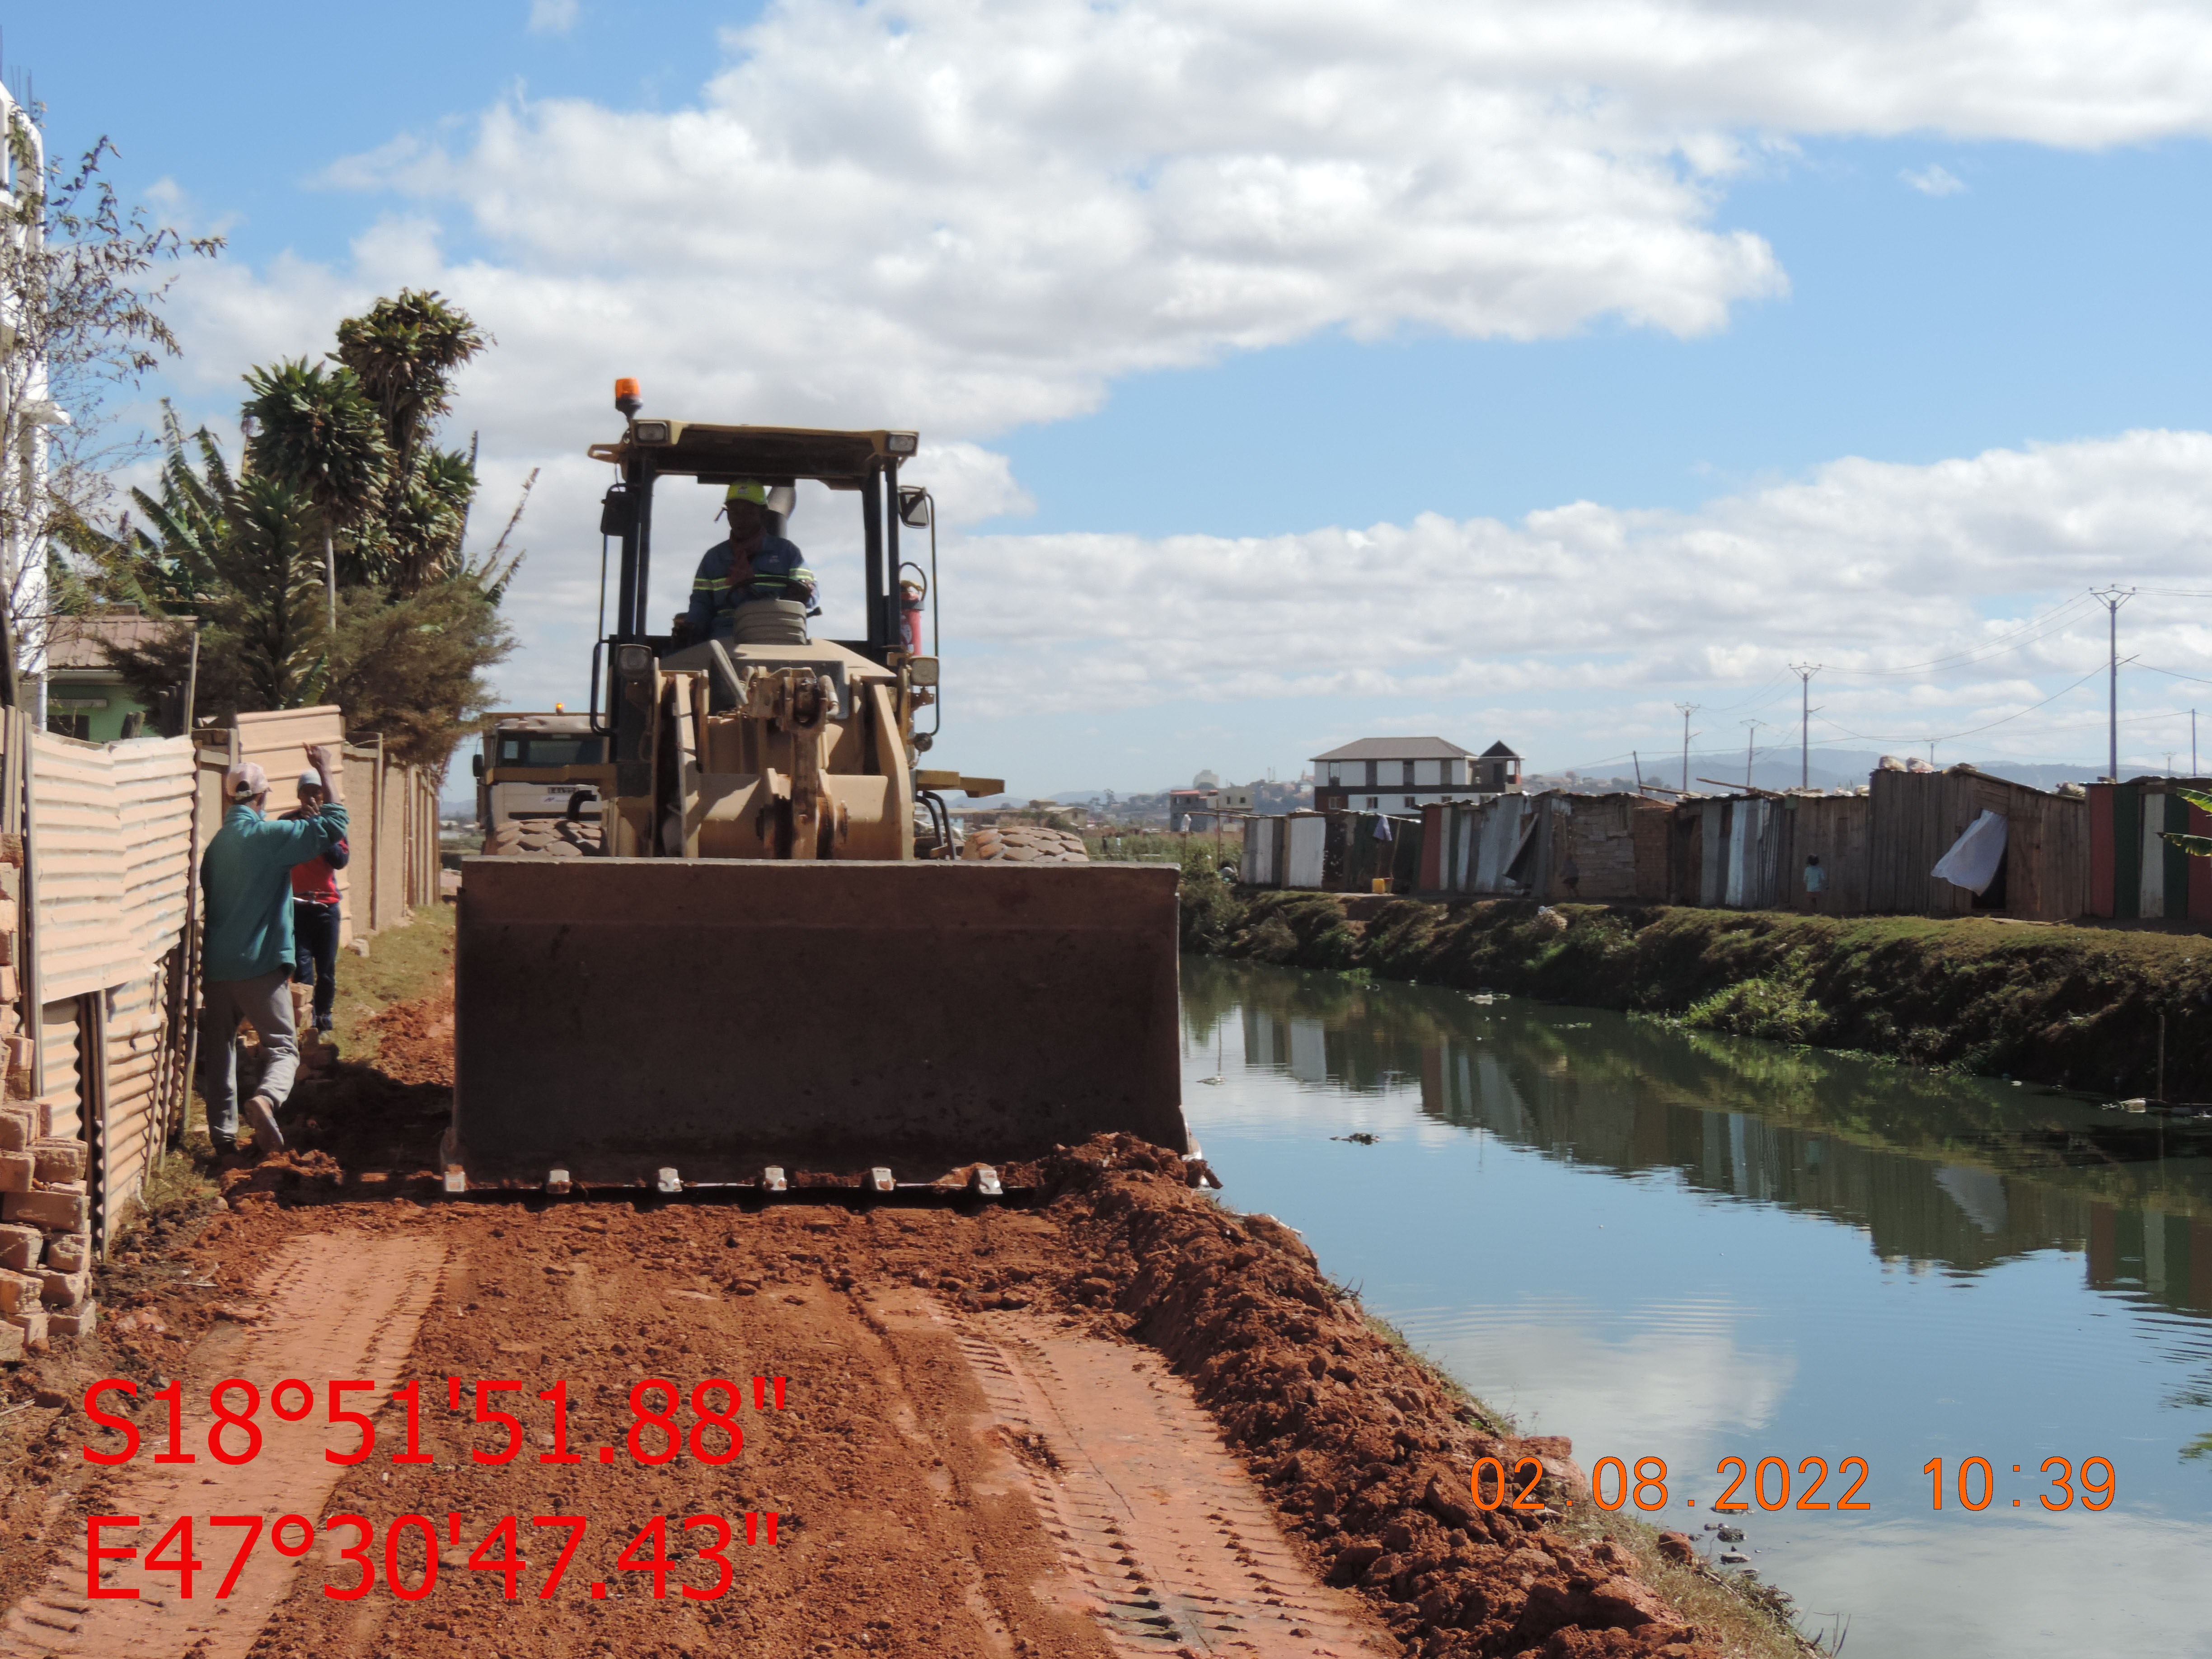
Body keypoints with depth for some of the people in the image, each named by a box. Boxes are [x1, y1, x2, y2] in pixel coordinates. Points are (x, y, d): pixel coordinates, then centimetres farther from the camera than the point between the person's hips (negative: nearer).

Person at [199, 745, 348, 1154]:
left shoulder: (216, 843, 11)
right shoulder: (269, 835, -10)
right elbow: (333, 825, -10)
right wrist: (325, 772, 0)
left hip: (216, 967, 6)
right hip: (259, 965, -6)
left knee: (219, 1048, 14)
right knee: (282, 1047, -2)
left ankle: (222, 1129, 12)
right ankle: (267, 1097, -29)